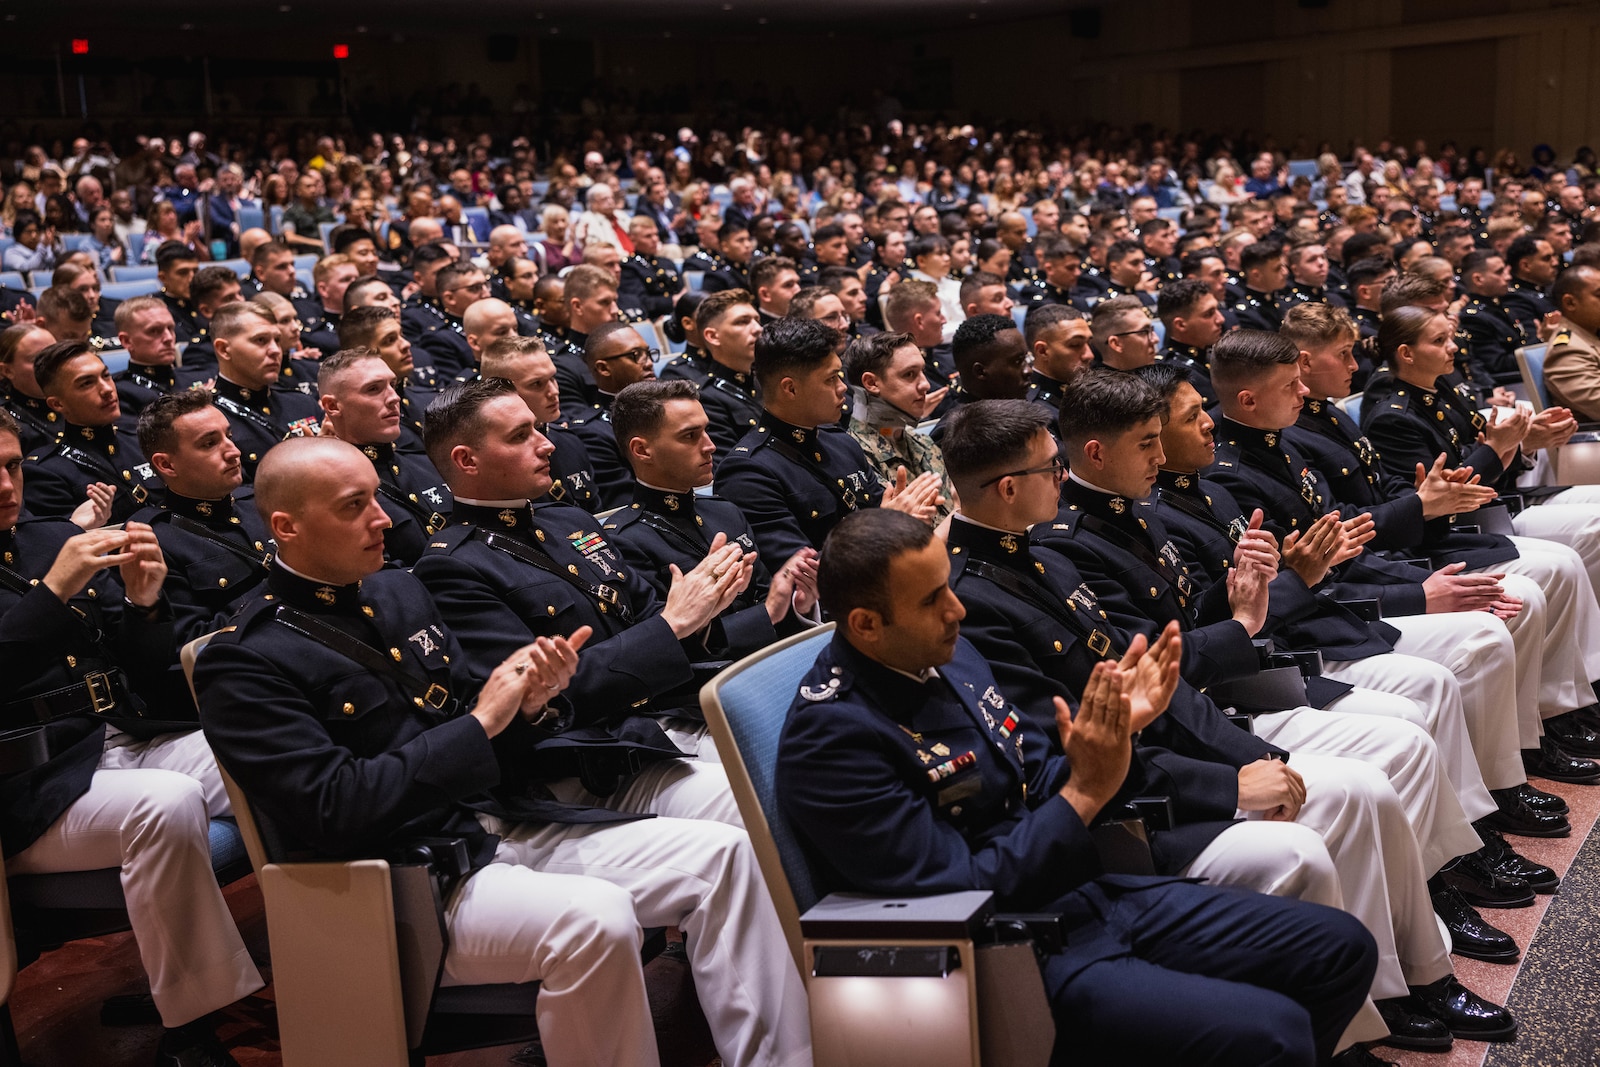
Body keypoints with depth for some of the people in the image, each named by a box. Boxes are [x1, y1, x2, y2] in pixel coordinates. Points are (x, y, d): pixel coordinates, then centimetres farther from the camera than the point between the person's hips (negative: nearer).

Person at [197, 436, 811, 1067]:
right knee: (596, 919, -34)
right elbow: (334, 810, -19)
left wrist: (529, 703, -7)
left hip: (508, 822, 8)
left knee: (721, 854, -5)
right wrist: (480, 724, -17)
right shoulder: (243, 668, -9)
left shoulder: (398, 592, 13)